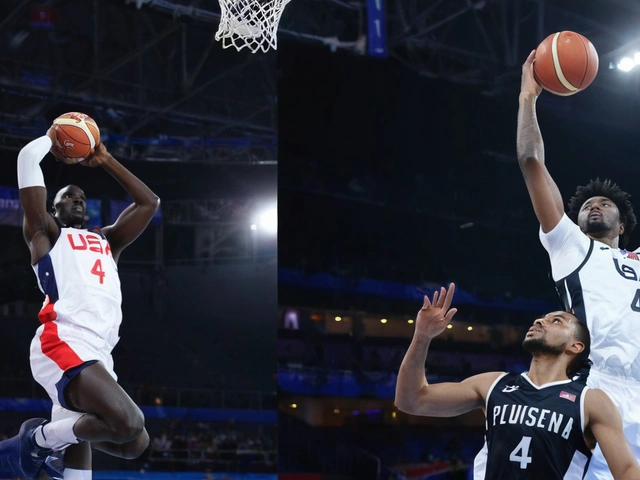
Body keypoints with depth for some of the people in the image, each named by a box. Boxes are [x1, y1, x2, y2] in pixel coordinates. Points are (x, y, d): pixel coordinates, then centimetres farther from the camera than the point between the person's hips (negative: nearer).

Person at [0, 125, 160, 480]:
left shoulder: (106, 240, 33)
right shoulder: (46, 233, 16)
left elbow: (149, 202, 33)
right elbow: (29, 156, 7)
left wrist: (105, 160, 34)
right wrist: (53, 138, 27)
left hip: (99, 353, 7)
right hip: (62, 344, -7)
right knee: (129, 423, -28)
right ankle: (40, 438, -7)